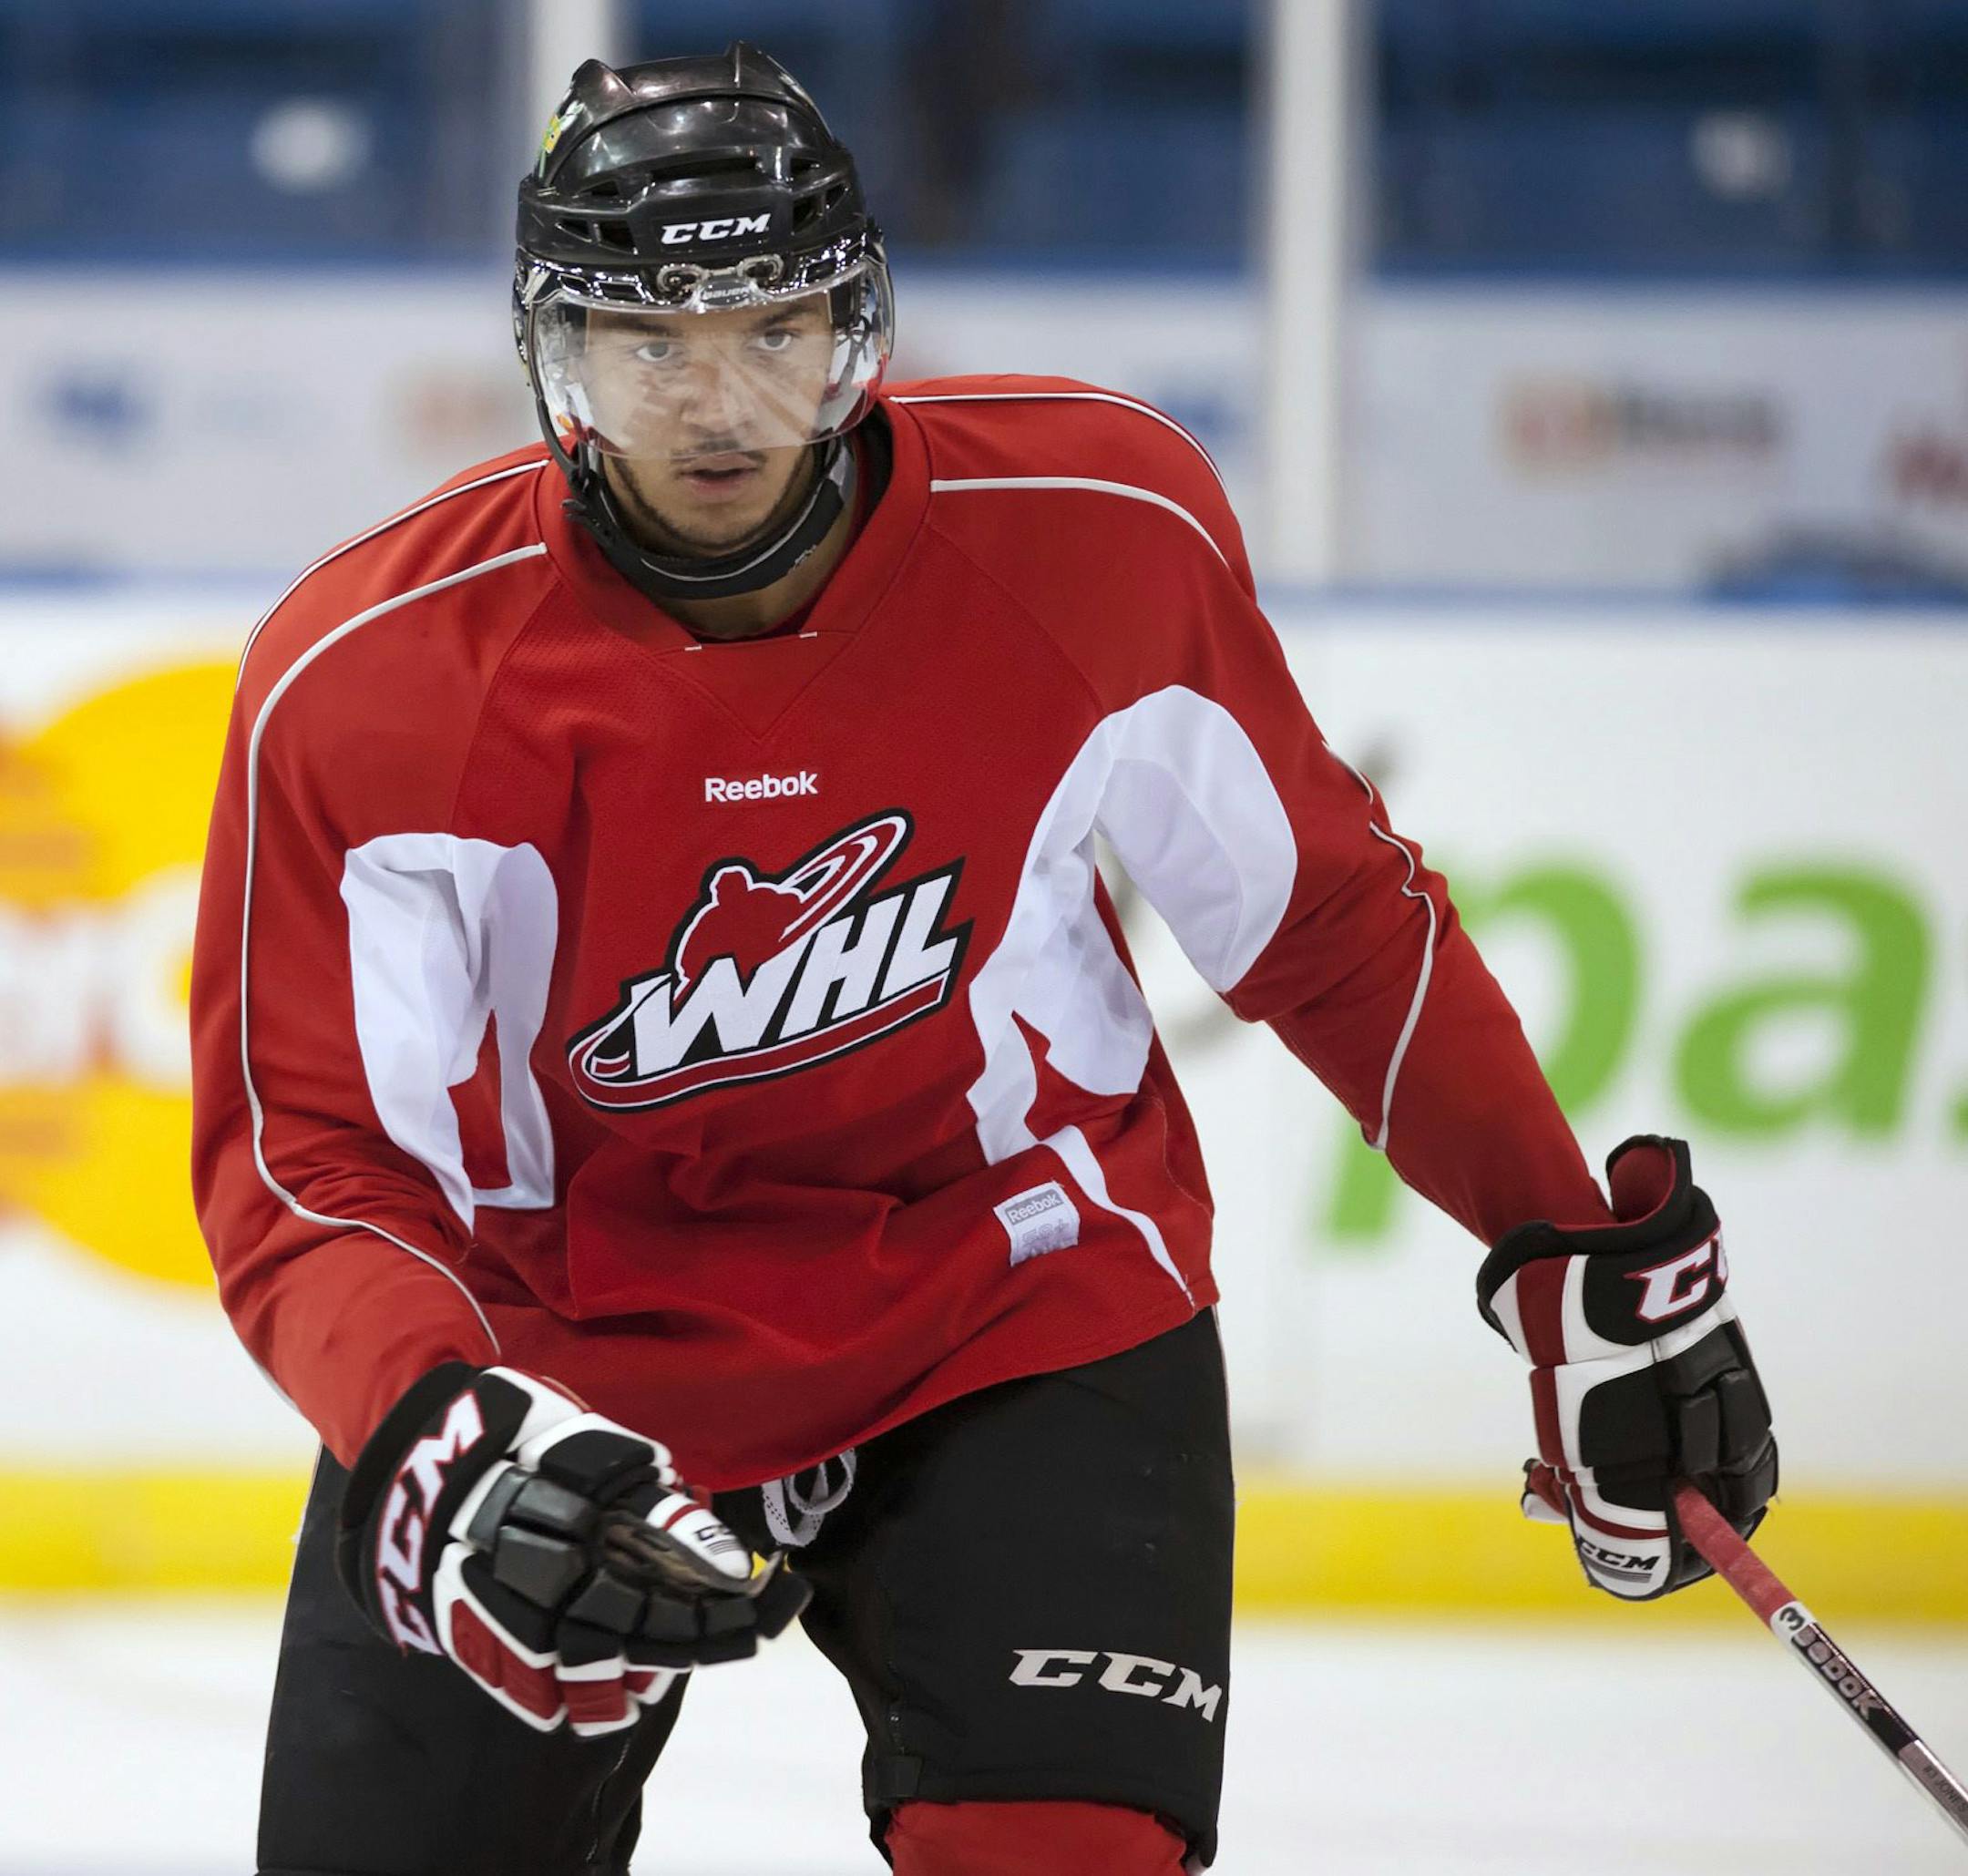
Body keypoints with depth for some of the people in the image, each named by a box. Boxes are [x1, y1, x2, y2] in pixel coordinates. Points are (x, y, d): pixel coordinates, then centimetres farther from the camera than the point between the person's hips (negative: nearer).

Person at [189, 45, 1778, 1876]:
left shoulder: (1098, 533, -14)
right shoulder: (364, 680, -19)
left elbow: (1332, 917, 0)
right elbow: (299, 1164, -18)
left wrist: (1593, 1257, 4)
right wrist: (444, 1446, -37)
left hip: (1020, 1309, 0)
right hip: (551, 1357, 0)